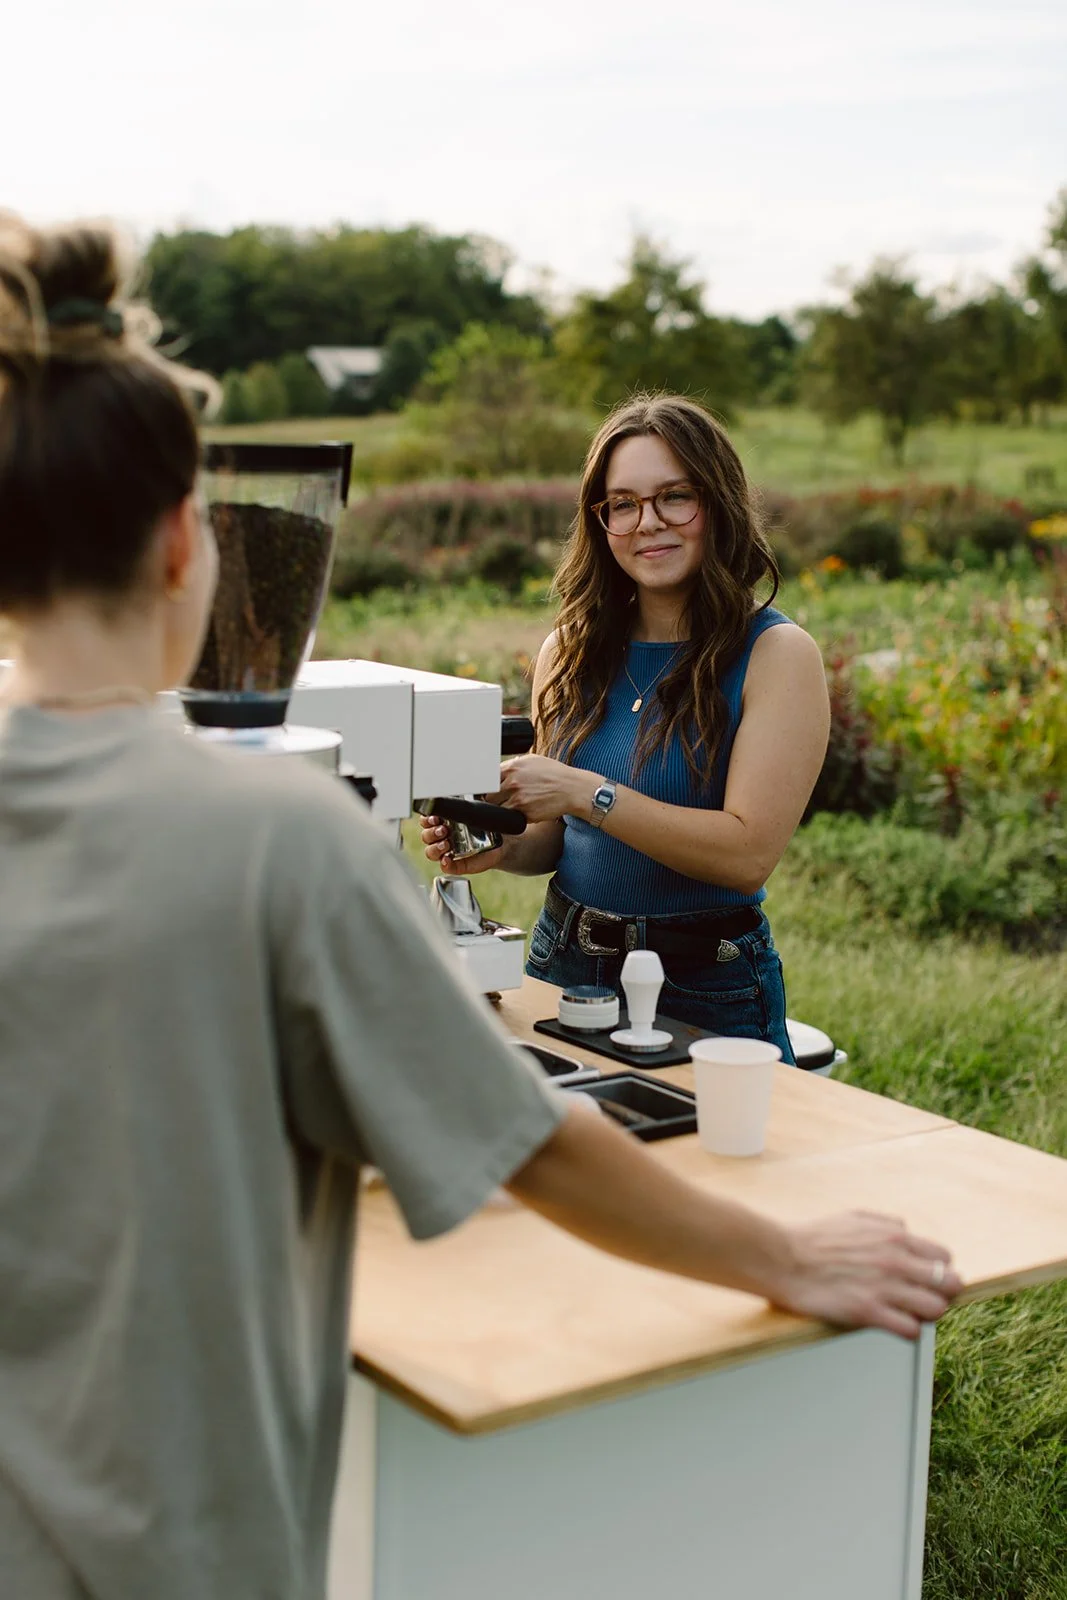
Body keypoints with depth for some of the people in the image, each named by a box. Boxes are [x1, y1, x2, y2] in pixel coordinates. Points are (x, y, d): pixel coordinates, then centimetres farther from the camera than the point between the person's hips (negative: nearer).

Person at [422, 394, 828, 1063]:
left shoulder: (778, 654, -11)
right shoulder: (572, 651, 3)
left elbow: (749, 852, -20)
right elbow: (562, 836, 11)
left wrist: (585, 792, -24)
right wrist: (504, 846, -10)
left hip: (706, 990, -4)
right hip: (564, 966, 4)